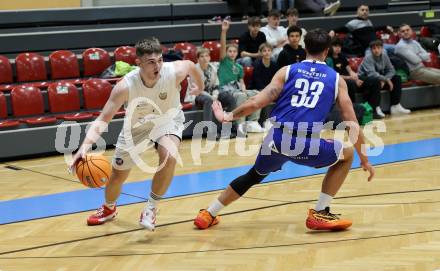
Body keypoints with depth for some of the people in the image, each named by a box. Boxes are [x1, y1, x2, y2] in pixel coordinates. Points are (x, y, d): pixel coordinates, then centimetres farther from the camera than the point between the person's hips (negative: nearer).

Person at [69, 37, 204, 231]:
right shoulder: (126, 86, -37)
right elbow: (103, 119, -35)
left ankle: (151, 208, -9)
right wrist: (86, 144, -53)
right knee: (117, 175, 11)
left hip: (167, 120, 0)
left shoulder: (174, 72, -34)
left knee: (169, 157, -32)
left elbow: (190, 65, -8)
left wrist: (199, 86, 13)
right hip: (136, 125, 1)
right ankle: (108, 209, 48)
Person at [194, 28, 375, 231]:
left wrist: (228, 116, 19)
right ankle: (319, 214, 18)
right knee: (347, 155, 25)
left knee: (254, 175, 32)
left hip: (277, 140, 3)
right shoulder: (336, 79, 12)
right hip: (306, 144, -3)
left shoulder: (287, 71, 13)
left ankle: (208, 215, 35)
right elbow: (352, 124, 9)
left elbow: (257, 102, 3)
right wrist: (364, 159, 18)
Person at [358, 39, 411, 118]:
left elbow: (391, 70, -2)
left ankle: (395, 106, -5)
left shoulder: (384, 56, -1)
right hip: (364, 80, -7)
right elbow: (371, 74, -33)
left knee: (397, 78, -4)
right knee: (376, 81, -38)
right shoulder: (368, 58, -21)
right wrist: (386, 79, -33)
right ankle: (376, 110, -38)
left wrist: (384, 80, -19)